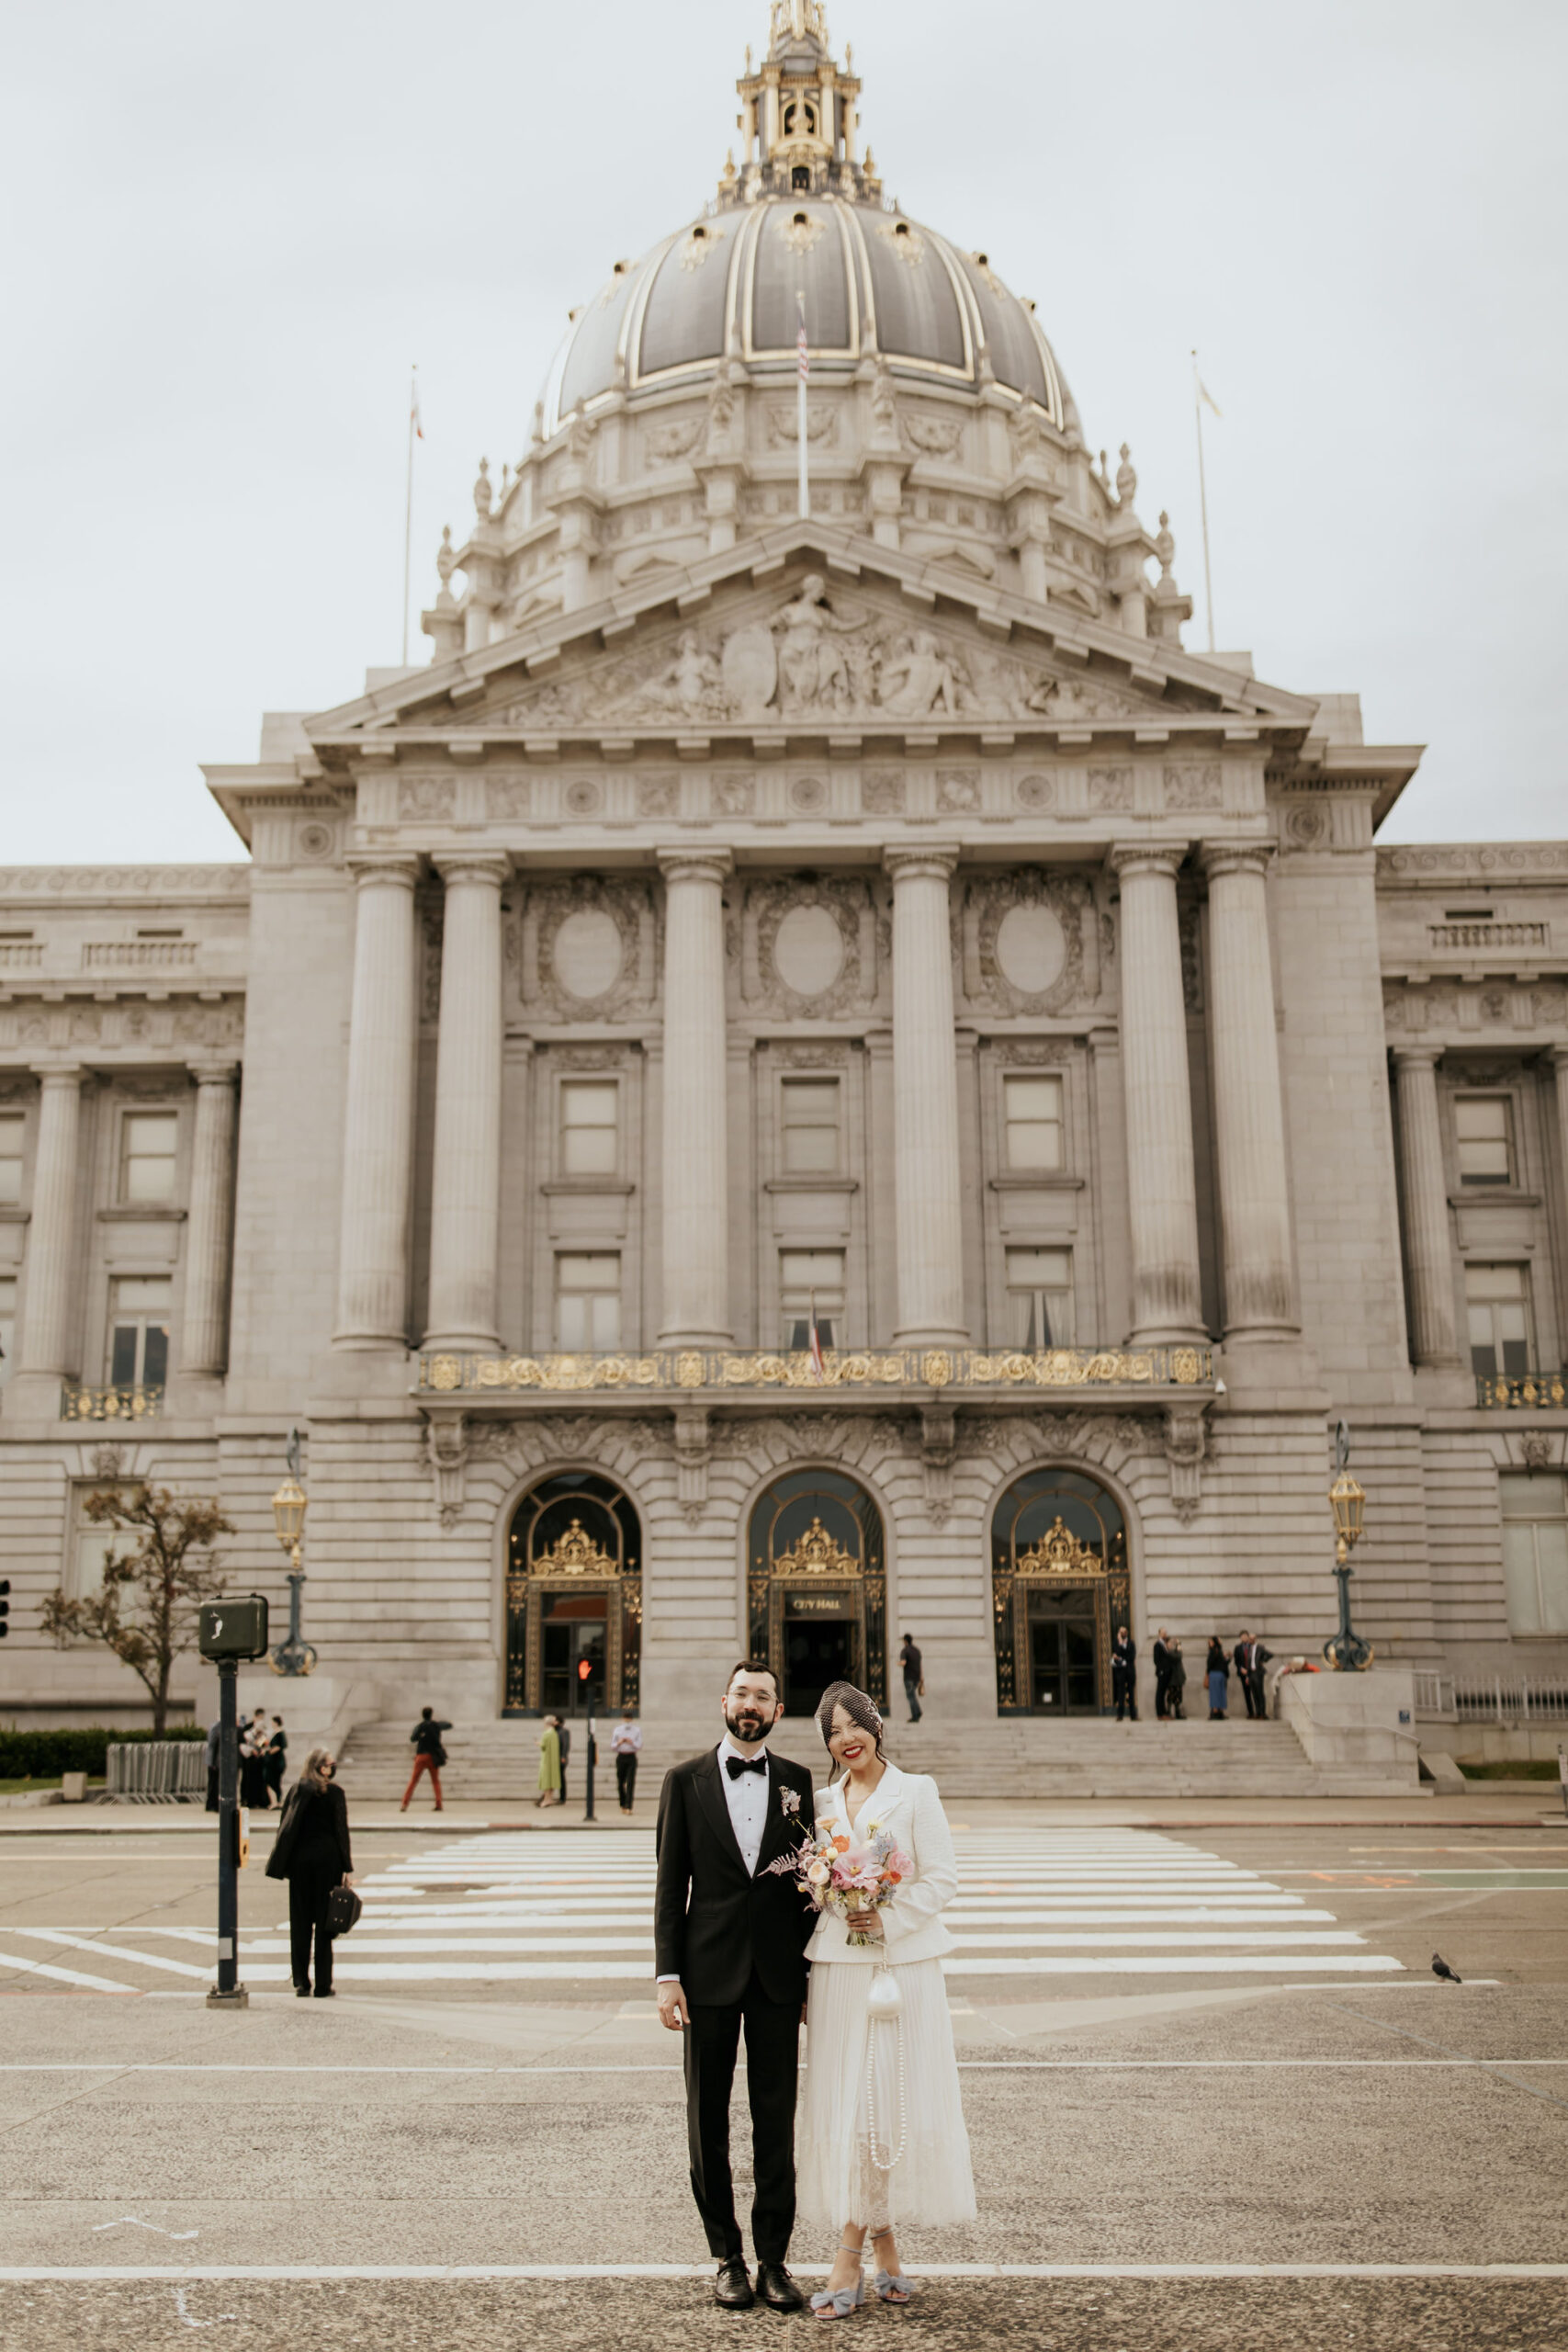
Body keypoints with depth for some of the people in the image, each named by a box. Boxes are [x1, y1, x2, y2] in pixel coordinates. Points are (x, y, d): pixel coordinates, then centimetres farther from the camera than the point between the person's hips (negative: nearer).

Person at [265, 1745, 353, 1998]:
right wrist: (347, 1868, -2)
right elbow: (342, 1831, -5)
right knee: (324, 1922, 3)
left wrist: (280, 1863, 8)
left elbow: (285, 1827, 2)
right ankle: (323, 1986, 4)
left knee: (299, 1922, 9)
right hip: (326, 1858, -2)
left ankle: (301, 1983, 10)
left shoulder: (297, 1790, 2)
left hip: (299, 1858, 2)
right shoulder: (335, 1793, -5)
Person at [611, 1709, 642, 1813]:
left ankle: (628, 1807, -12)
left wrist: (632, 1743, -18)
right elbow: (612, 1748, 8)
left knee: (631, 1783, -11)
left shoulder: (637, 1730, 6)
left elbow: (639, 1747, 1)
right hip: (621, 1757, 2)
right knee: (620, 1783, 4)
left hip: (632, 1757, -1)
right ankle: (623, 1805, 23)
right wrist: (619, 1743, -12)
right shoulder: (617, 1730, 9)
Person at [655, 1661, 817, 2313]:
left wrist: (810, 1974, 4)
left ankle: (774, 2258, 14)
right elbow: (670, 1884, 1)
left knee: (776, 2121, 4)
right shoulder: (685, 1781, 2)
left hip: (778, 1973, 1)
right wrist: (667, 1976, -5)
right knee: (708, 2120, 6)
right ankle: (727, 2257, 18)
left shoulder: (797, 1783, 6)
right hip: (709, 1972, -1)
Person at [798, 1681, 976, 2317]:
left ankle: (849, 2255, 4)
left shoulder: (915, 1791, -1)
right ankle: (883, 2248, 15)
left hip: (903, 1965, -3)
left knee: (891, 2101, -3)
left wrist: (888, 1919, -15)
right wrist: (801, 1976, 8)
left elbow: (942, 1877, -4)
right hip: (838, 1969, 3)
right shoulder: (822, 1802, 10)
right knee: (844, 2104, 3)